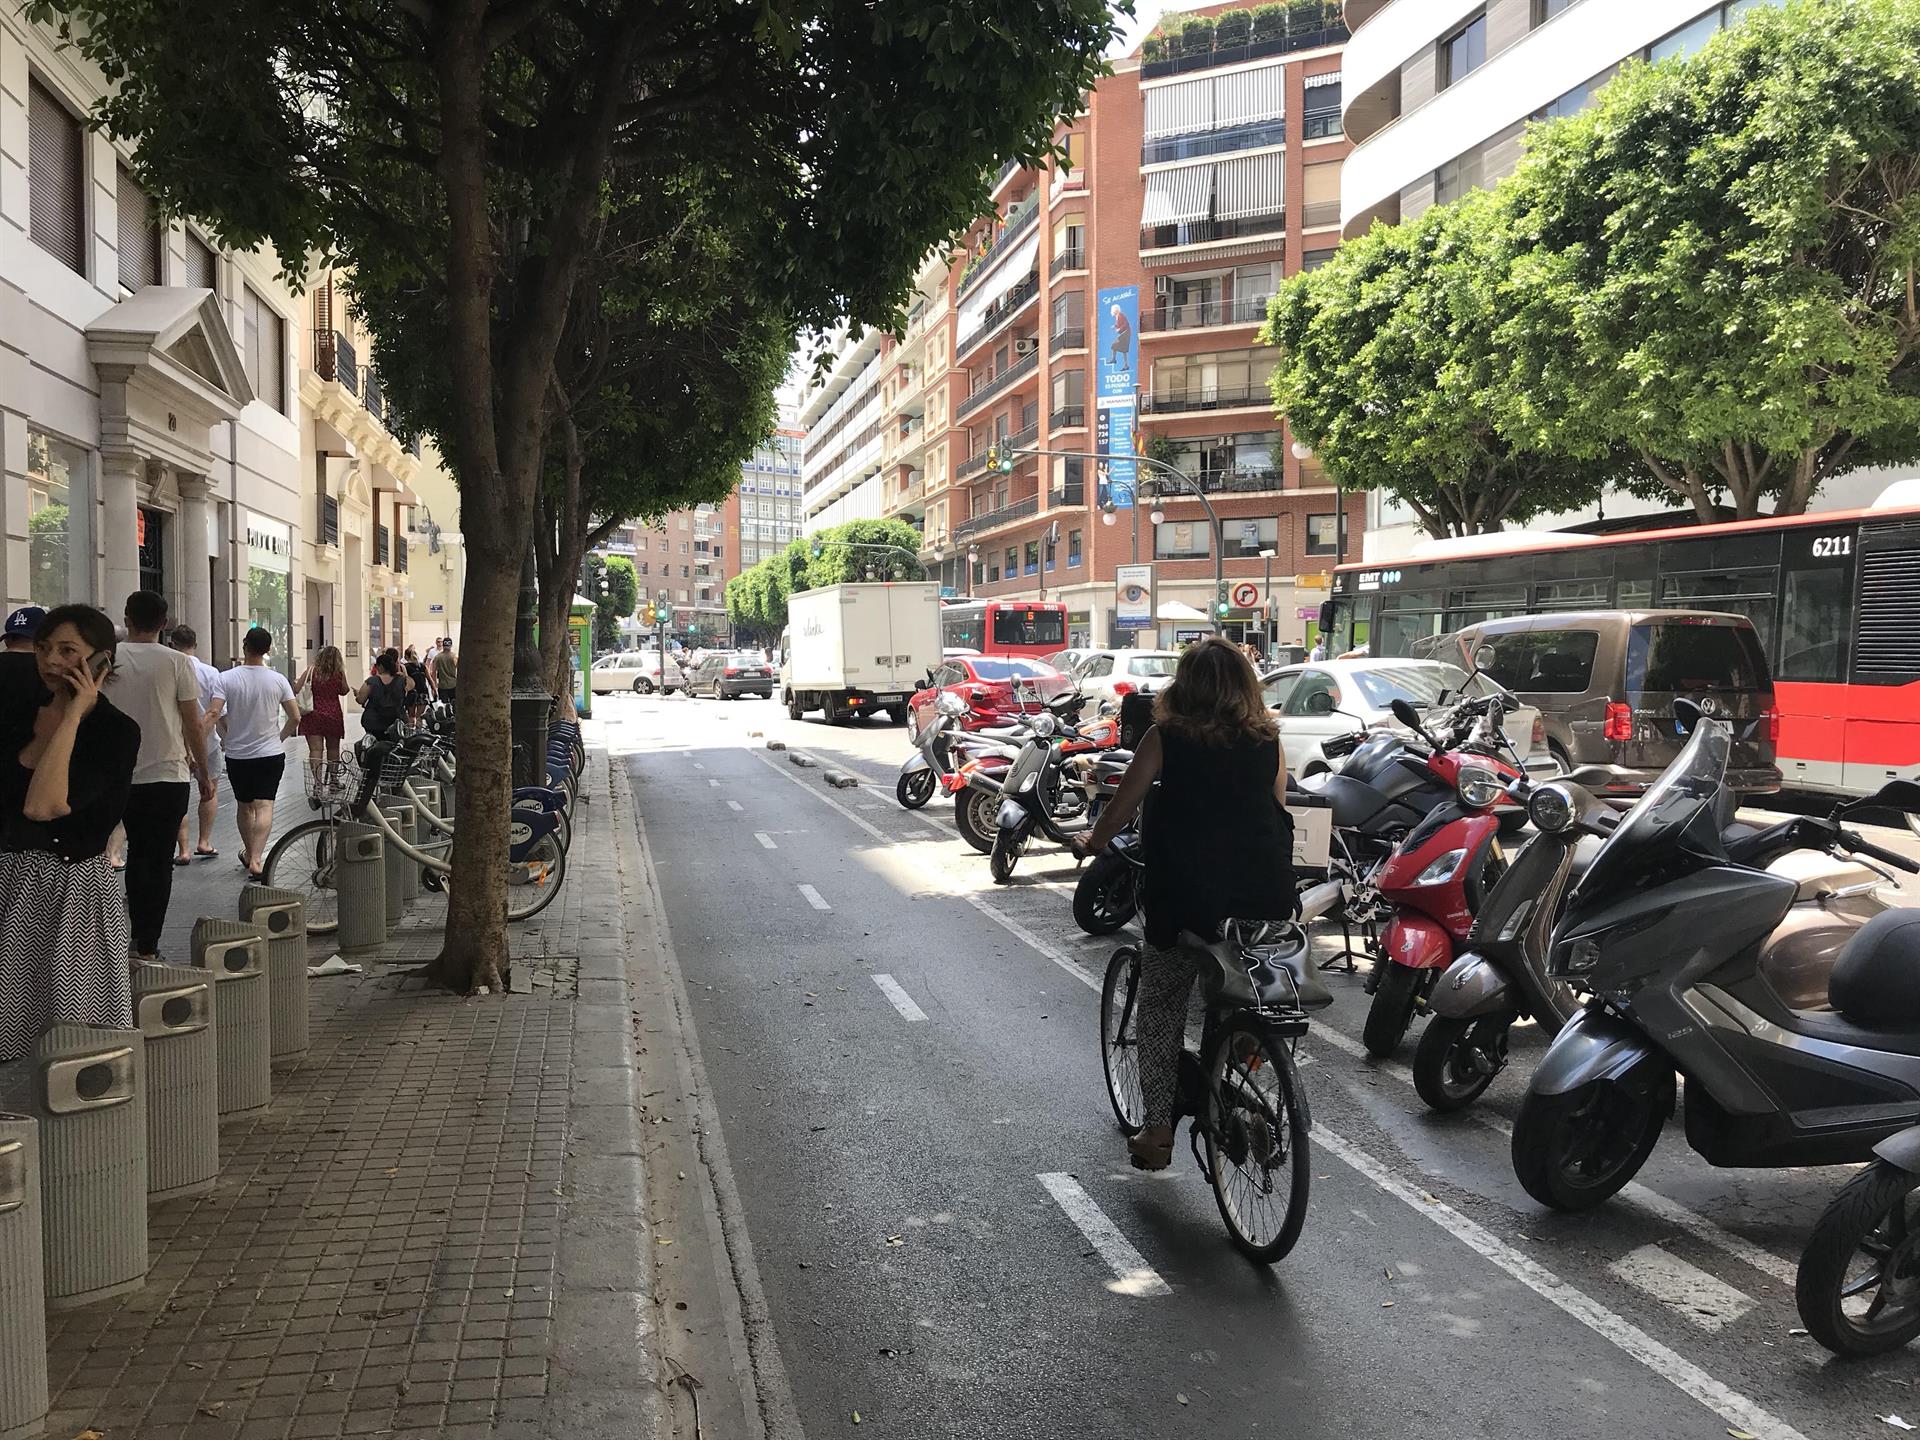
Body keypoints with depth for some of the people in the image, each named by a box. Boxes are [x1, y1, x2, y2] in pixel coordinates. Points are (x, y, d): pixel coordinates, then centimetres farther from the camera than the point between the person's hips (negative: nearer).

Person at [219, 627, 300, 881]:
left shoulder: (227, 679, -7)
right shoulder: (277, 680, -4)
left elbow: (216, 715, -15)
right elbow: (295, 718, -5)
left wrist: (227, 735, 4)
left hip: (237, 754, 1)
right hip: (271, 754, -1)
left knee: (244, 806, 17)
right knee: (264, 806, -6)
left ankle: (249, 854, 32)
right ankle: (255, 859, -21)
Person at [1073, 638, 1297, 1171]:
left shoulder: (1166, 737, -3)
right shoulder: (1268, 741, 6)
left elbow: (1122, 807, 2)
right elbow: (1278, 814, 14)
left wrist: (1092, 842, 21)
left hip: (1188, 900, -3)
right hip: (1267, 902, 3)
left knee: (1161, 1014, 14)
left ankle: (1158, 1131, 16)